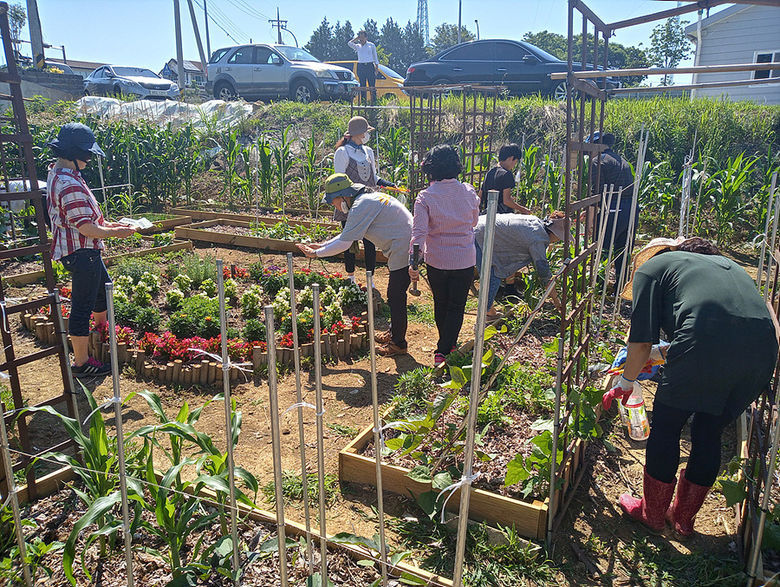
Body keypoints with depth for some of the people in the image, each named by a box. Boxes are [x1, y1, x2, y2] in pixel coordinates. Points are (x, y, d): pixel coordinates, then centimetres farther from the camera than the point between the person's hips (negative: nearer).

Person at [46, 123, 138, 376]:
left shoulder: (56, 173, 9)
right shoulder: (70, 185, -25)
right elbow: (87, 228, -24)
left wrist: (107, 223, 13)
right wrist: (116, 232, -11)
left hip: (85, 251, 11)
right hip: (81, 253, -11)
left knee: (103, 287, 29)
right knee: (83, 306, -2)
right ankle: (81, 363, 9)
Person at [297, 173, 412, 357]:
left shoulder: (361, 206, -18)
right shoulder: (367, 199, 15)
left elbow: (344, 243, -17)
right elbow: (348, 234, 23)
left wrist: (316, 253, -6)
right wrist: (322, 245, 19)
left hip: (403, 252, -10)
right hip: (404, 250, 10)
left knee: (396, 298, -2)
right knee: (395, 295, 20)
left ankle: (398, 344, 9)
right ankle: (393, 332, 35)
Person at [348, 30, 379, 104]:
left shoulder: (371, 45, 9)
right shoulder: (357, 46, 13)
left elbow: (375, 56, 10)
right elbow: (349, 43, -3)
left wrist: (377, 67, 3)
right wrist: (357, 38, 6)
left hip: (370, 66, -2)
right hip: (361, 67, 2)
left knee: (372, 86, -8)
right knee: (362, 86, 1)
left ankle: (374, 102, -8)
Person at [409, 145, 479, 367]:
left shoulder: (425, 197, -12)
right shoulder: (469, 192, -4)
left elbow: (418, 232, -18)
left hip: (436, 261, 0)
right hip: (465, 260, 0)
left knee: (440, 304, 19)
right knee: (456, 307, 9)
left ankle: (447, 344, 37)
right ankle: (444, 351, 4)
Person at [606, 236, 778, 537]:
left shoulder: (650, 267, 18)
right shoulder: (721, 262, 36)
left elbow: (641, 341, 10)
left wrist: (626, 382, 26)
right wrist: (660, 353, 48)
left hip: (708, 347, -6)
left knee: (665, 428, 16)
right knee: (709, 433, 23)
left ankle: (652, 513, 32)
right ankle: (684, 518, 38)